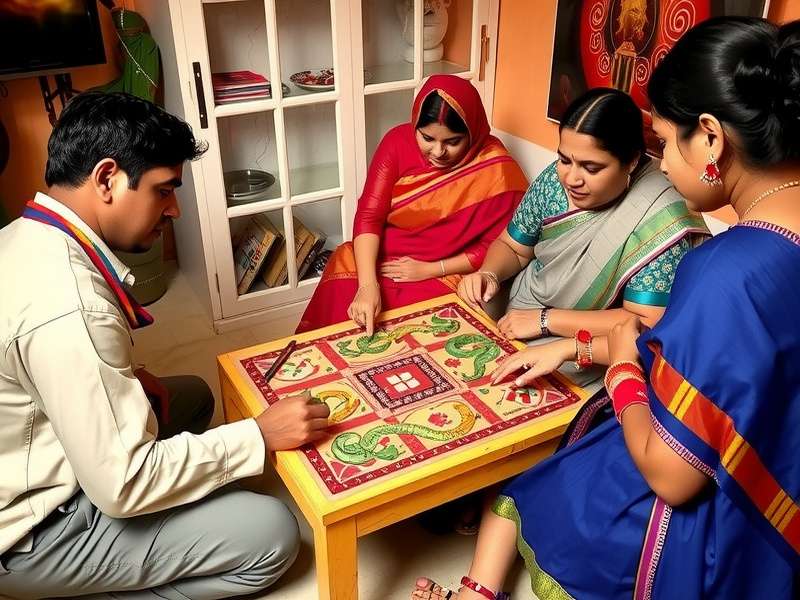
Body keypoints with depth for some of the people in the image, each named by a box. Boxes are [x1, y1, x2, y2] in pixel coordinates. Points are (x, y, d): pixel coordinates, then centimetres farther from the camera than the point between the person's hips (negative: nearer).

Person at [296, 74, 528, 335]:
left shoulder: (495, 169, -14)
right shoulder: (399, 141, -8)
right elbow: (369, 214, -14)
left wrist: (428, 270, -13)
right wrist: (368, 285, -28)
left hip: (443, 274, -2)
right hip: (379, 259, 2)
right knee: (339, 297, -23)